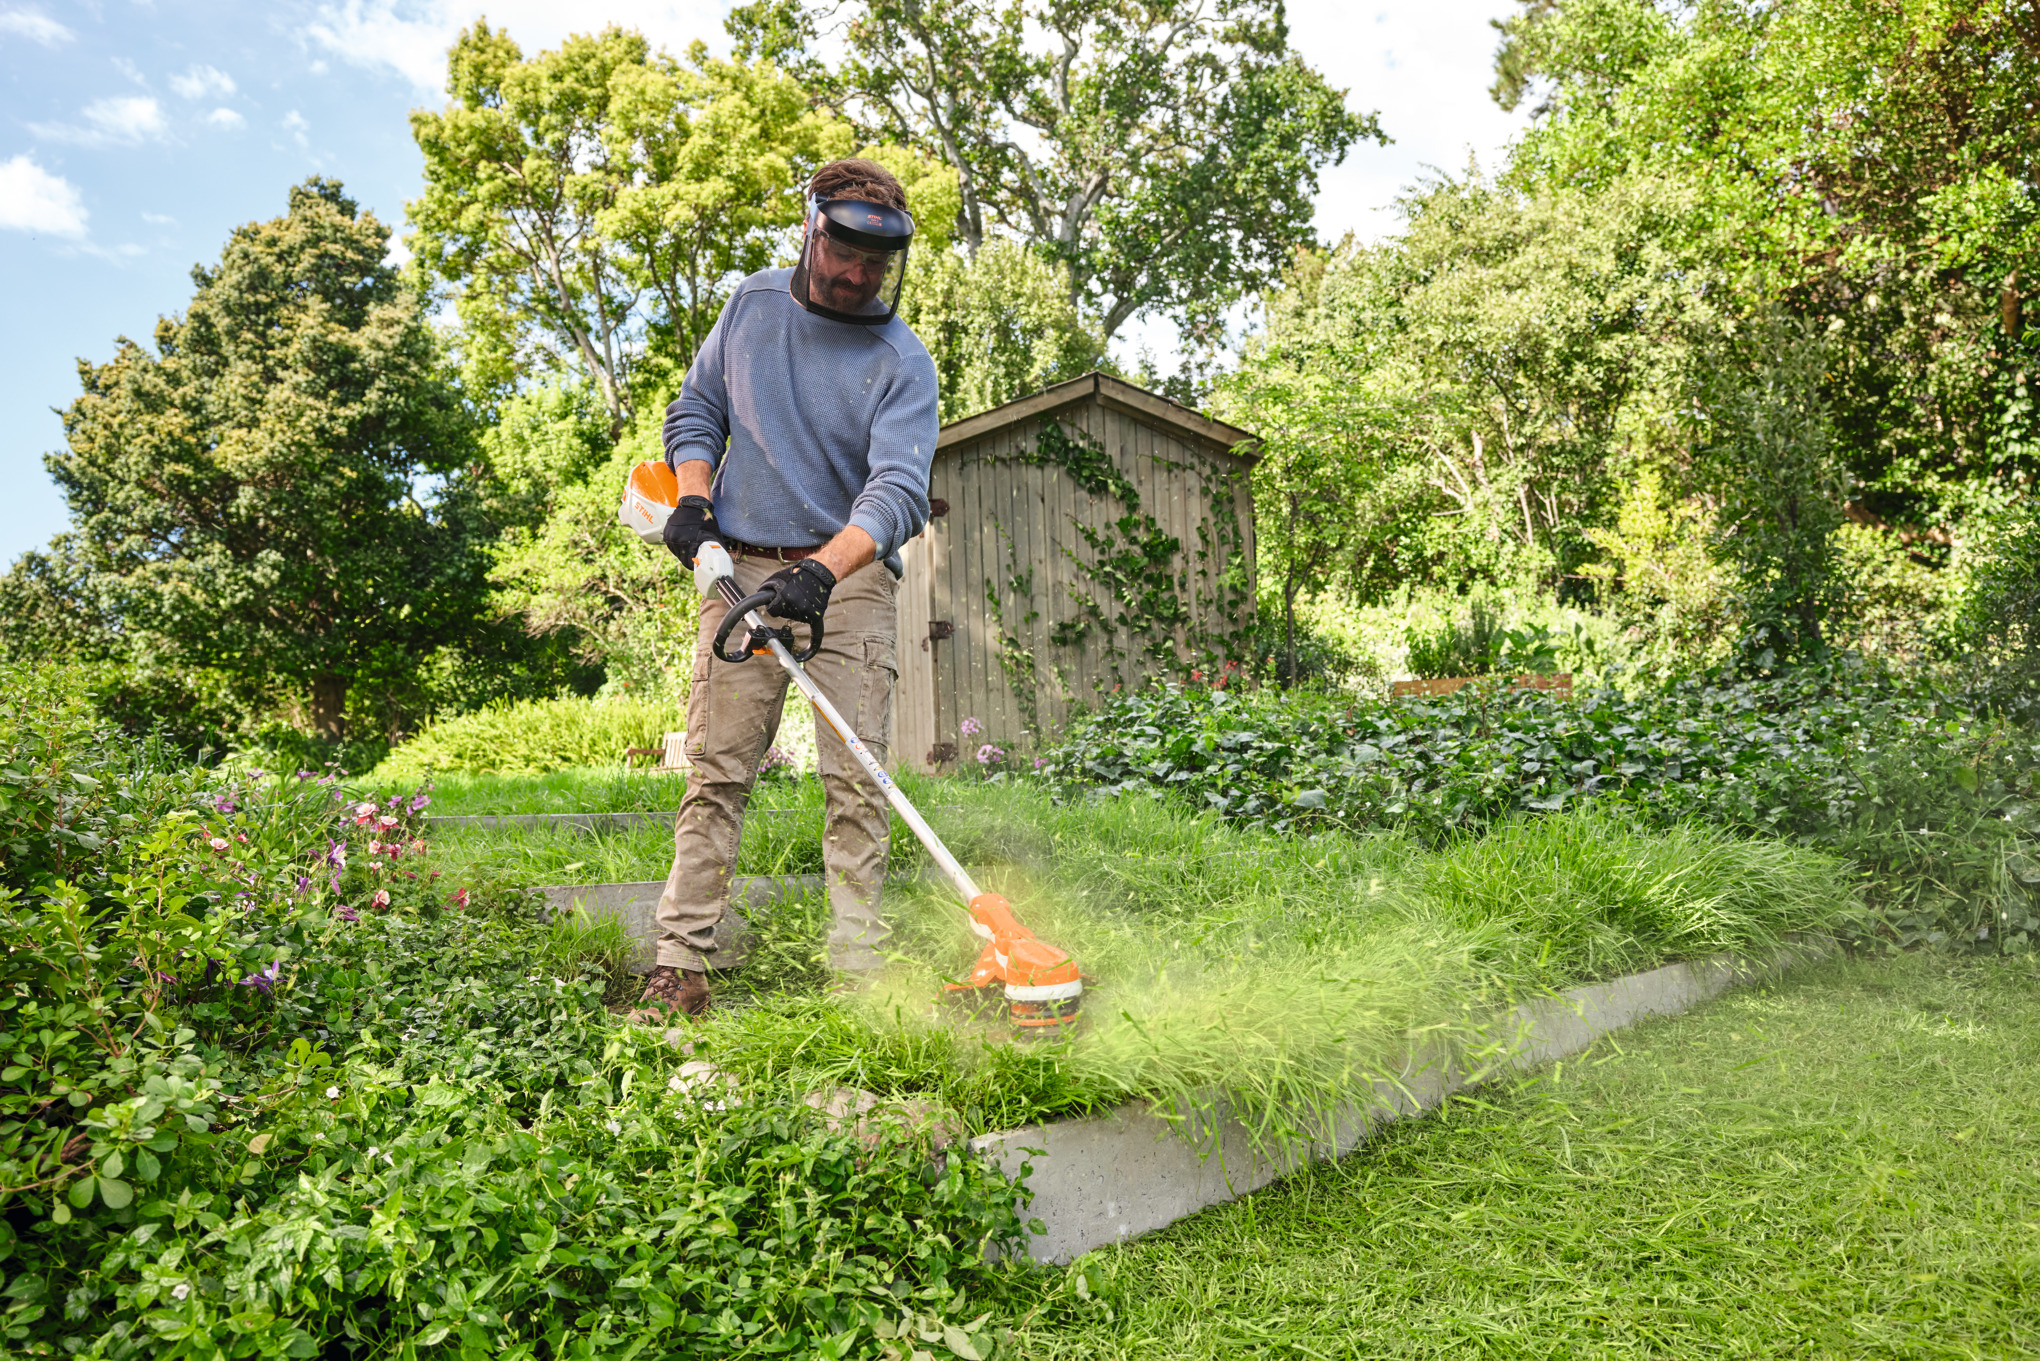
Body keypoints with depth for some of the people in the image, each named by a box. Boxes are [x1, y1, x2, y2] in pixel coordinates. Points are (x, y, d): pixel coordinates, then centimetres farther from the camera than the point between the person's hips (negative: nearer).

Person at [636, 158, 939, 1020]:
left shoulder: (903, 363, -4)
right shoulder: (753, 304, 9)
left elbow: (897, 491, -17)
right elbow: (697, 408, 19)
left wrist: (823, 572, -33)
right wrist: (693, 498, 1)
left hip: (850, 579, -2)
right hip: (739, 568, 2)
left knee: (856, 781, -6)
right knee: (716, 771, -1)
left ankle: (857, 972, 0)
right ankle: (681, 964, 3)